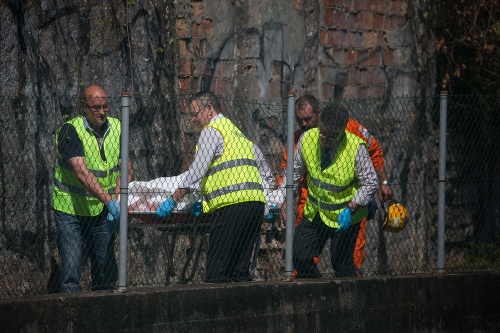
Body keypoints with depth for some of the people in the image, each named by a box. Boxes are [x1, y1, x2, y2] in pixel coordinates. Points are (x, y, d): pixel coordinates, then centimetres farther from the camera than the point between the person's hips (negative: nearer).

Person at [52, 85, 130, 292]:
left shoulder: (117, 128, 0)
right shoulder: (70, 131, -16)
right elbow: (82, 173, -27)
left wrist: (117, 201, -15)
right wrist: (110, 201, -35)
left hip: (103, 212, 5)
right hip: (70, 210, -4)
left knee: (106, 269, 6)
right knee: (71, 269, -11)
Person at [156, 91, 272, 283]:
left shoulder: (211, 131, 0)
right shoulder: (237, 132, 27)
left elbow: (197, 169, -8)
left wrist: (174, 199, -7)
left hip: (232, 204, -9)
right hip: (255, 202, 9)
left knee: (217, 269, -11)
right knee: (240, 268, 8)